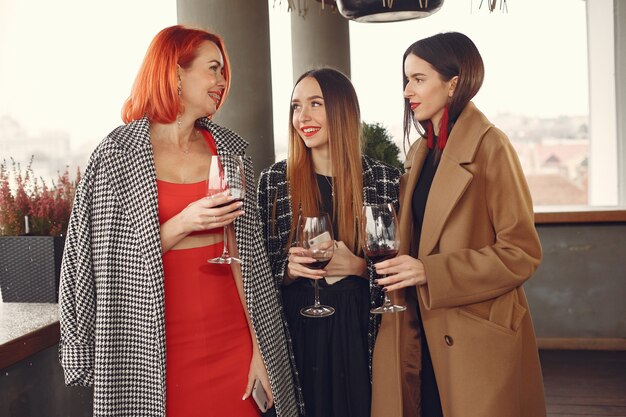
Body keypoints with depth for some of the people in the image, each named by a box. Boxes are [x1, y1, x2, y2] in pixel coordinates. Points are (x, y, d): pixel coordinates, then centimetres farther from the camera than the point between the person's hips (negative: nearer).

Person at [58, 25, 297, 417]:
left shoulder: (230, 149, 5)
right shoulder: (117, 155, -5)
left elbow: (242, 254, 4)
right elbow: (107, 259, -5)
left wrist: (259, 347, -1)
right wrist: (183, 223, -19)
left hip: (232, 336, 4)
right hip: (159, 346, -3)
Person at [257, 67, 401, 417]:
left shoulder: (385, 179, -3)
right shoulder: (274, 181, 0)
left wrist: (358, 267, -15)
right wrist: (289, 269, -14)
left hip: (362, 331, 0)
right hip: (300, 332, 1)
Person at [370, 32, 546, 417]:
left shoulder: (489, 146, -10)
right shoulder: (420, 153, 13)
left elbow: (521, 251, -14)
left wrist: (429, 272, -19)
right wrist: (400, 266, 2)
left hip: (477, 337, -6)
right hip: (421, 334, 6)